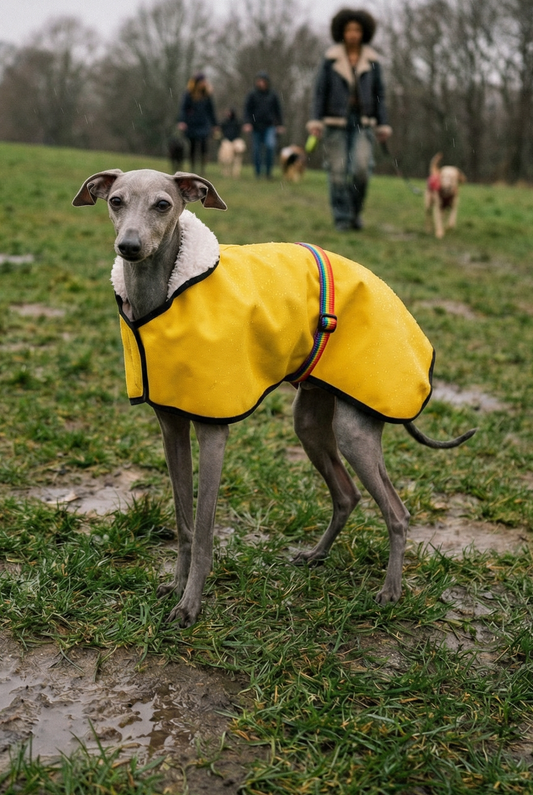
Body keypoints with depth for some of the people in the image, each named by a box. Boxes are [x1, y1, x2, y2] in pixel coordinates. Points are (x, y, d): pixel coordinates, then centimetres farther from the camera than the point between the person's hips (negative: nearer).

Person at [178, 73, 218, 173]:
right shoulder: (189, 94, -6)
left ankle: (203, 167, -6)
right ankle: (192, 167, 20)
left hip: (204, 124, 1)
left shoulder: (207, 94, 3)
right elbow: (183, 108, -8)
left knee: (204, 145, -12)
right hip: (192, 124, -1)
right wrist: (181, 121, -22)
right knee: (192, 146, 7)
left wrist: (214, 124, 13)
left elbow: (211, 110, 11)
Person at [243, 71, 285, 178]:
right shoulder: (252, 94, 3)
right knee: (257, 149, 3)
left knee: (271, 145, -21)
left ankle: (268, 170, -8)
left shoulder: (273, 95, 8)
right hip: (256, 127, 0)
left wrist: (280, 124, 12)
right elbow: (247, 109, 3)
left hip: (269, 126, 0)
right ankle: (258, 172, 17)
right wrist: (247, 123, -9)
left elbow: (278, 110, 15)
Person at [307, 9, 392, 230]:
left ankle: (356, 210, 6)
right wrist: (315, 120, -7)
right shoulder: (331, 58, 2)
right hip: (336, 121, -1)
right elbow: (320, 90, 2)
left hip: (363, 121, 1)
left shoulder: (371, 60, 7)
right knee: (338, 171, -3)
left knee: (361, 167, -15)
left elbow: (379, 93, 10)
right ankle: (342, 218, 7)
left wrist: (383, 124, 5)